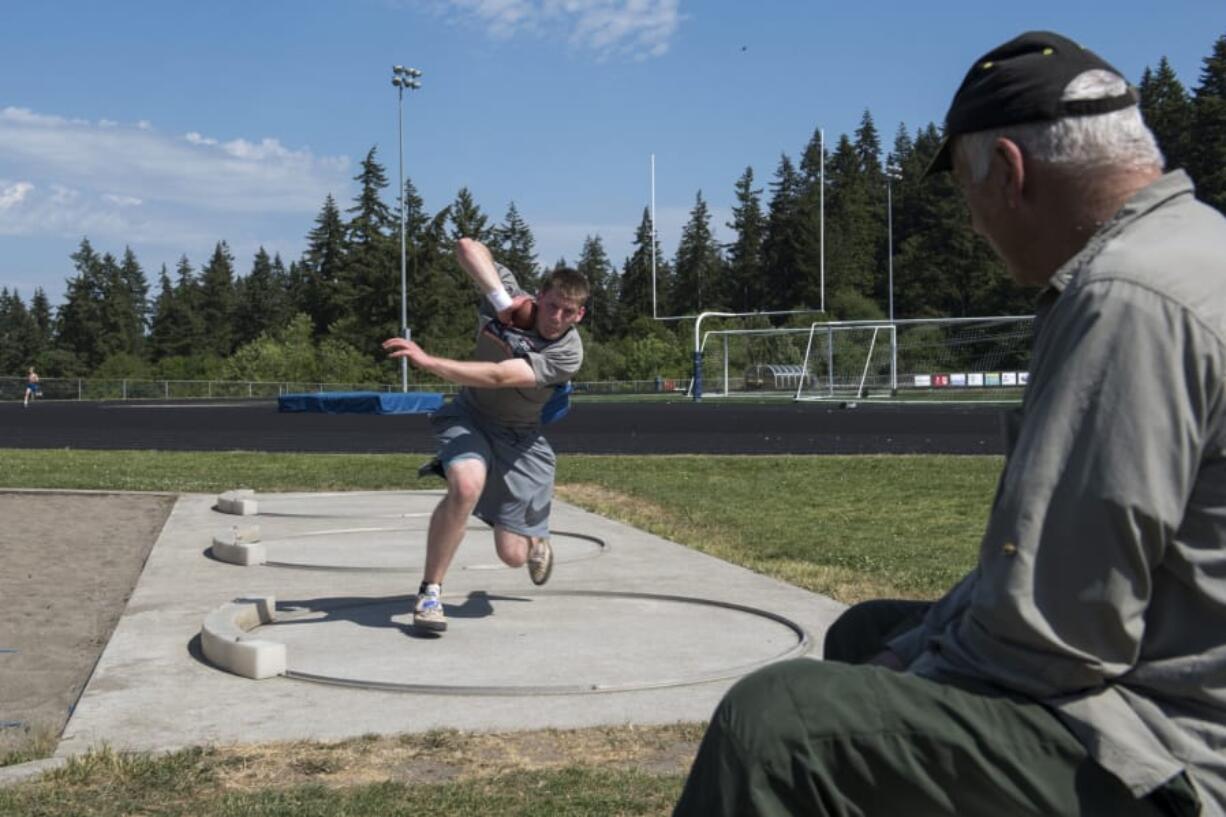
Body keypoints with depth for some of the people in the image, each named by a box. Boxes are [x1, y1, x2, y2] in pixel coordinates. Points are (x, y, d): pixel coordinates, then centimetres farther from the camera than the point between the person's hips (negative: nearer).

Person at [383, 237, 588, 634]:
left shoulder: (568, 353, -24)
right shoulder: (512, 298, -16)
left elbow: (497, 377, -35)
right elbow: (467, 247, -24)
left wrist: (427, 361, -42)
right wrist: (499, 297, -33)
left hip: (518, 437, 0)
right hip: (469, 416, 0)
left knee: (513, 554, -1)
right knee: (466, 485, -35)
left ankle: (537, 544, 42)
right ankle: (429, 593, -21)